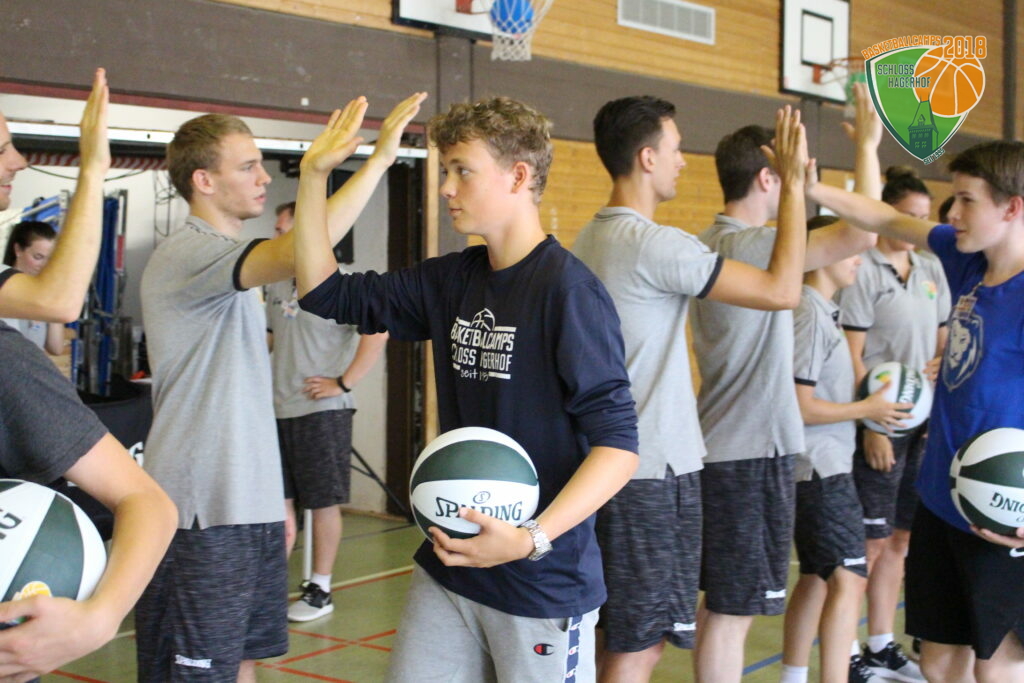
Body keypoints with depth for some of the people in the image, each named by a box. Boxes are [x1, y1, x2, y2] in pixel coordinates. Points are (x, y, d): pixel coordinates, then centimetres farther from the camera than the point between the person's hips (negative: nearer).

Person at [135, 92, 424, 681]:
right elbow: (298, 253, -32)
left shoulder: (232, 267, 18)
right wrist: (379, 158, -27)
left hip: (252, 508, 9)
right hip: (202, 515, -9)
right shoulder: (187, 253, -13)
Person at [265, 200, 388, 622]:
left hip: (322, 410, -7)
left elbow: (377, 333, -20)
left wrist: (343, 383, -19)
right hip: (278, 408, 7)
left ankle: (320, 591, 14)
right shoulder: (278, 283, 12)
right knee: (278, 502, 10)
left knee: (323, 504, 3)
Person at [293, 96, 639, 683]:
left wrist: (531, 540, -27)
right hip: (446, 569, 7)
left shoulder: (568, 290, -16)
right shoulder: (454, 280, 5)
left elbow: (618, 445, -19)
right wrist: (314, 176, 2)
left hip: (545, 584, -6)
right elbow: (325, 291, 11)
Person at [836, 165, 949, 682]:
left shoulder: (931, 269, 10)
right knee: (868, 543, 0)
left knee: (899, 539, 13)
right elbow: (852, 356, -13)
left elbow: (943, 343, 17)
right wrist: (872, 425, -15)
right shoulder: (863, 271, -11)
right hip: (881, 427, -7)